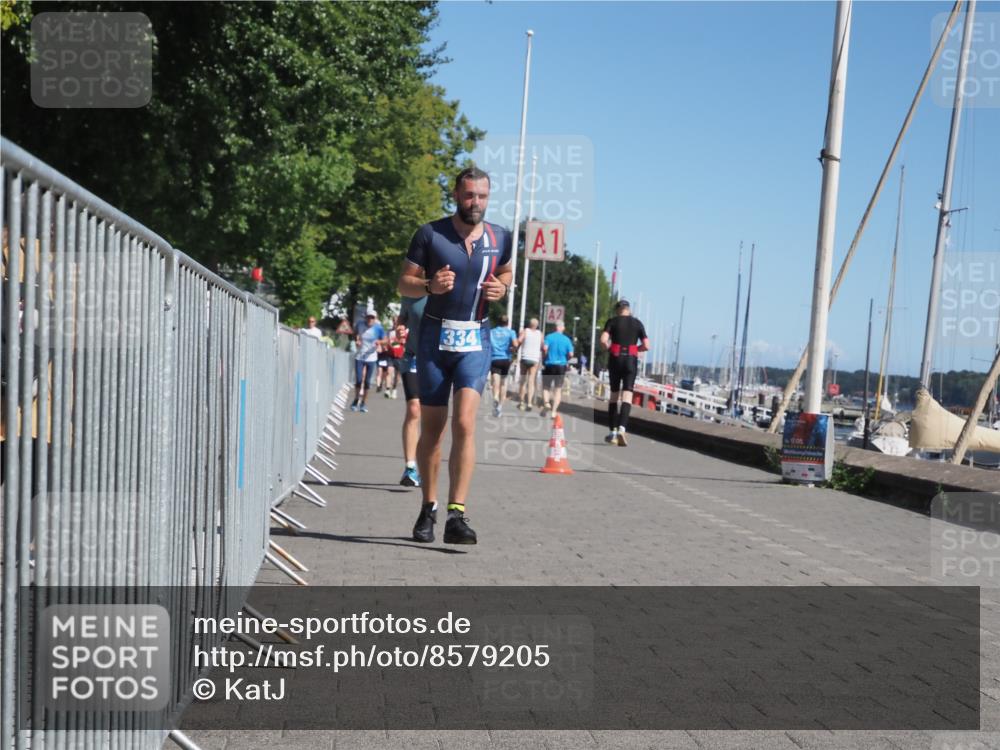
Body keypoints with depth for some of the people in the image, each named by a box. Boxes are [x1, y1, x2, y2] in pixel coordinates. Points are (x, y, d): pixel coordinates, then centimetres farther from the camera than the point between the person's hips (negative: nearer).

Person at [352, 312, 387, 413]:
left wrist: (379, 341, -21)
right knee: (358, 380, -3)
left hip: (371, 358, -1)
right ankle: (356, 400, 17)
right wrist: (356, 340, -3)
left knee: (367, 381, 3)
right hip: (359, 357, 1)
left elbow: (386, 340, 0)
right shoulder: (360, 326, 0)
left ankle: (364, 403, 15)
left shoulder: (378, 328, -6)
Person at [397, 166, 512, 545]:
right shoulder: (430, 233, -2)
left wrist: (502, 288, 0)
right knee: (431, 427, 7)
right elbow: (404, 282, 1)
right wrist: (430, 285, -20)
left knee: (465, 423, -15)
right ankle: (428, 508, 23)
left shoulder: (500, 238, 5)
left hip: (475, 339, 0)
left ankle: (457, 516, -16)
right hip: (434, 336, 0)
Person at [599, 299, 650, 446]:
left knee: (614, 394, 12)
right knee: (627, 396, -6)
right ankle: (621, 428, -25)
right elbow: (646, 346, 4)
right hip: (631, 360, 0)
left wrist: (608, 349, 9)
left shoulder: (612, 321, 3)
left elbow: (603, 340, -10)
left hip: (615, 359, 0)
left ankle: (613, 431, 14)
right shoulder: (638, 323, 8)